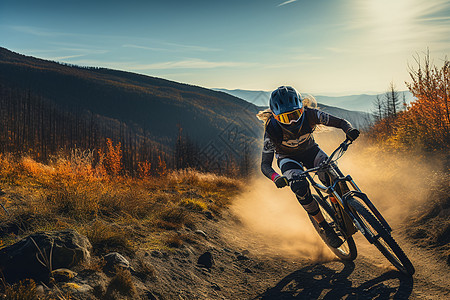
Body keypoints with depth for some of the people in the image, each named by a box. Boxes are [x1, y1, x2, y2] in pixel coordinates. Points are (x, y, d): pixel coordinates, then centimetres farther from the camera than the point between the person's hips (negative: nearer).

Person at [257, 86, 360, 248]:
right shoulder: (272, 130, -32)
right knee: (300, 186, -30)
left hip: (310, 150, 2)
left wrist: (350, 130, -44)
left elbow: (340, 122, -21)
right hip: (288, 158, -1)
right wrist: (276, 178, -51)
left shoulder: (310, 114, -29)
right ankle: (325, 228, -13)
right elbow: (265, 164, -30)